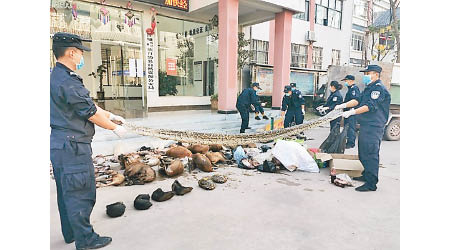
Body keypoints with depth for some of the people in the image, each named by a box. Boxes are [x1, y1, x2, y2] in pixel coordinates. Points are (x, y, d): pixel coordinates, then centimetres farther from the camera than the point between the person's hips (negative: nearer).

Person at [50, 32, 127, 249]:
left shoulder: (56, 77, 14)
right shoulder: (68, 82, -19)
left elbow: (89, 105, 17)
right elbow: (91, 113, -15)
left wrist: (110, 115, 19)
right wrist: (115, 128, -2)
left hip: (59, 144, 11)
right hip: (73, 145, -11)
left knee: (66, 191, 18)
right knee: (80, 193, 0)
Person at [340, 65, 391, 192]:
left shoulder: (379, 88, -13)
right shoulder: (369, 87, 19)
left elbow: (370, 106, -22)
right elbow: (358, 100, 18)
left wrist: (351, 112, -23)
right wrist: (343, 105, 6)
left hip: (373, 127, -10)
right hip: (365, 125, 11)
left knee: (371, 154, -9)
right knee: (363, 153, 18)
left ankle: (371, 184, -4)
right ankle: (366, 175, 32)